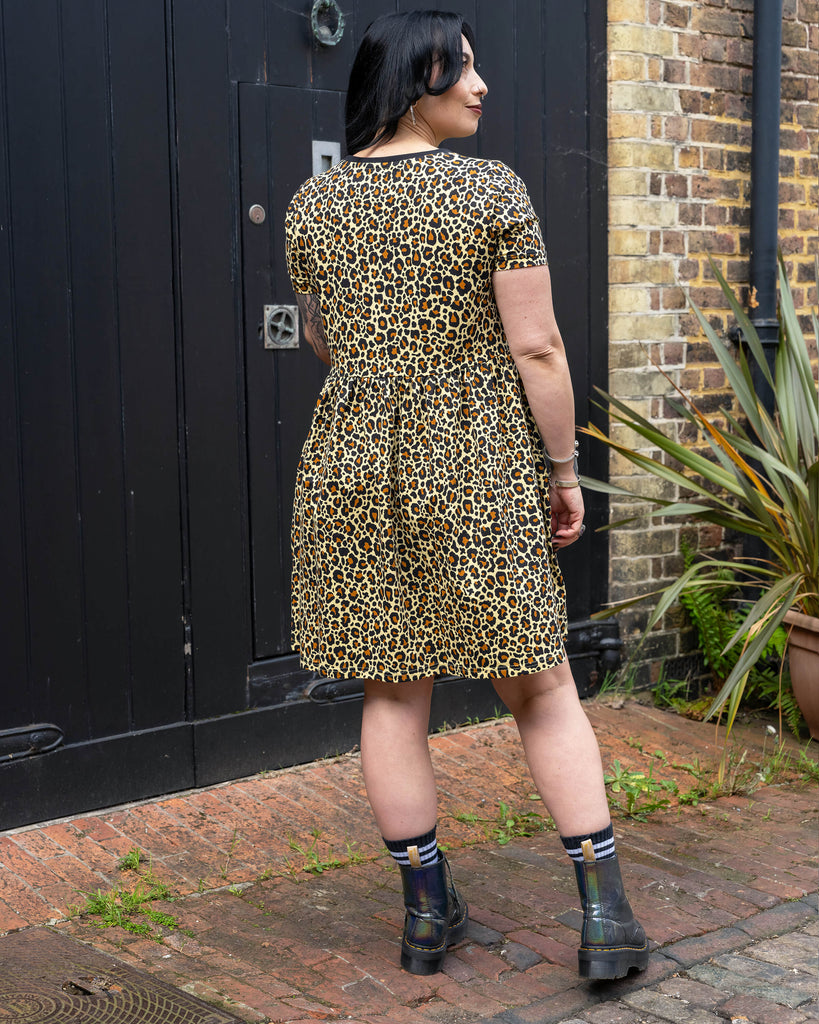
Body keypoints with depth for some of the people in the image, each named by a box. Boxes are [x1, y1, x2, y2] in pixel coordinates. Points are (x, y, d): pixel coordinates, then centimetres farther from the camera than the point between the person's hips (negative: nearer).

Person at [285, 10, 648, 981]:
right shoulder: (493, 190, -9)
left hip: (352, 465, 4)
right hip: (480, 471, -3)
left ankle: (427, 911, 20)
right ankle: (605, 914, 9)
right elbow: (536, 346, -10)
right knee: (542, 690, 8)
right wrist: (565, 468, -1)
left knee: (392, 695, 11)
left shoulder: (312, 203, 4)